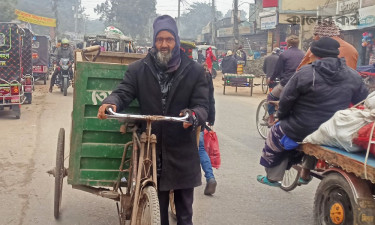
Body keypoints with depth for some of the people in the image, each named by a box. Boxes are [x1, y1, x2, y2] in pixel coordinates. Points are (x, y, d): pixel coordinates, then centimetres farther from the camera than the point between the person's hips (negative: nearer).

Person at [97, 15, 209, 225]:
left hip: (183, 152, 0)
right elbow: (123, 92, -4)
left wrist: (193, 116, -29)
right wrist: (110, 103, -29)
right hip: (151, 149, 0)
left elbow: (202, 105, -5)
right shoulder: (138, 69, 3)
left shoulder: (194, 71, 1)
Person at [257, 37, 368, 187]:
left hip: (301, 130, -5)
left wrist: (281, 116, 10)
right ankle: (306, 174, 41)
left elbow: (286, 100, -9)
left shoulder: (305, 73, -15)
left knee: (275, 135, 23)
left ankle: (272, 178, 32)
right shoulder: (353, 76, -1)